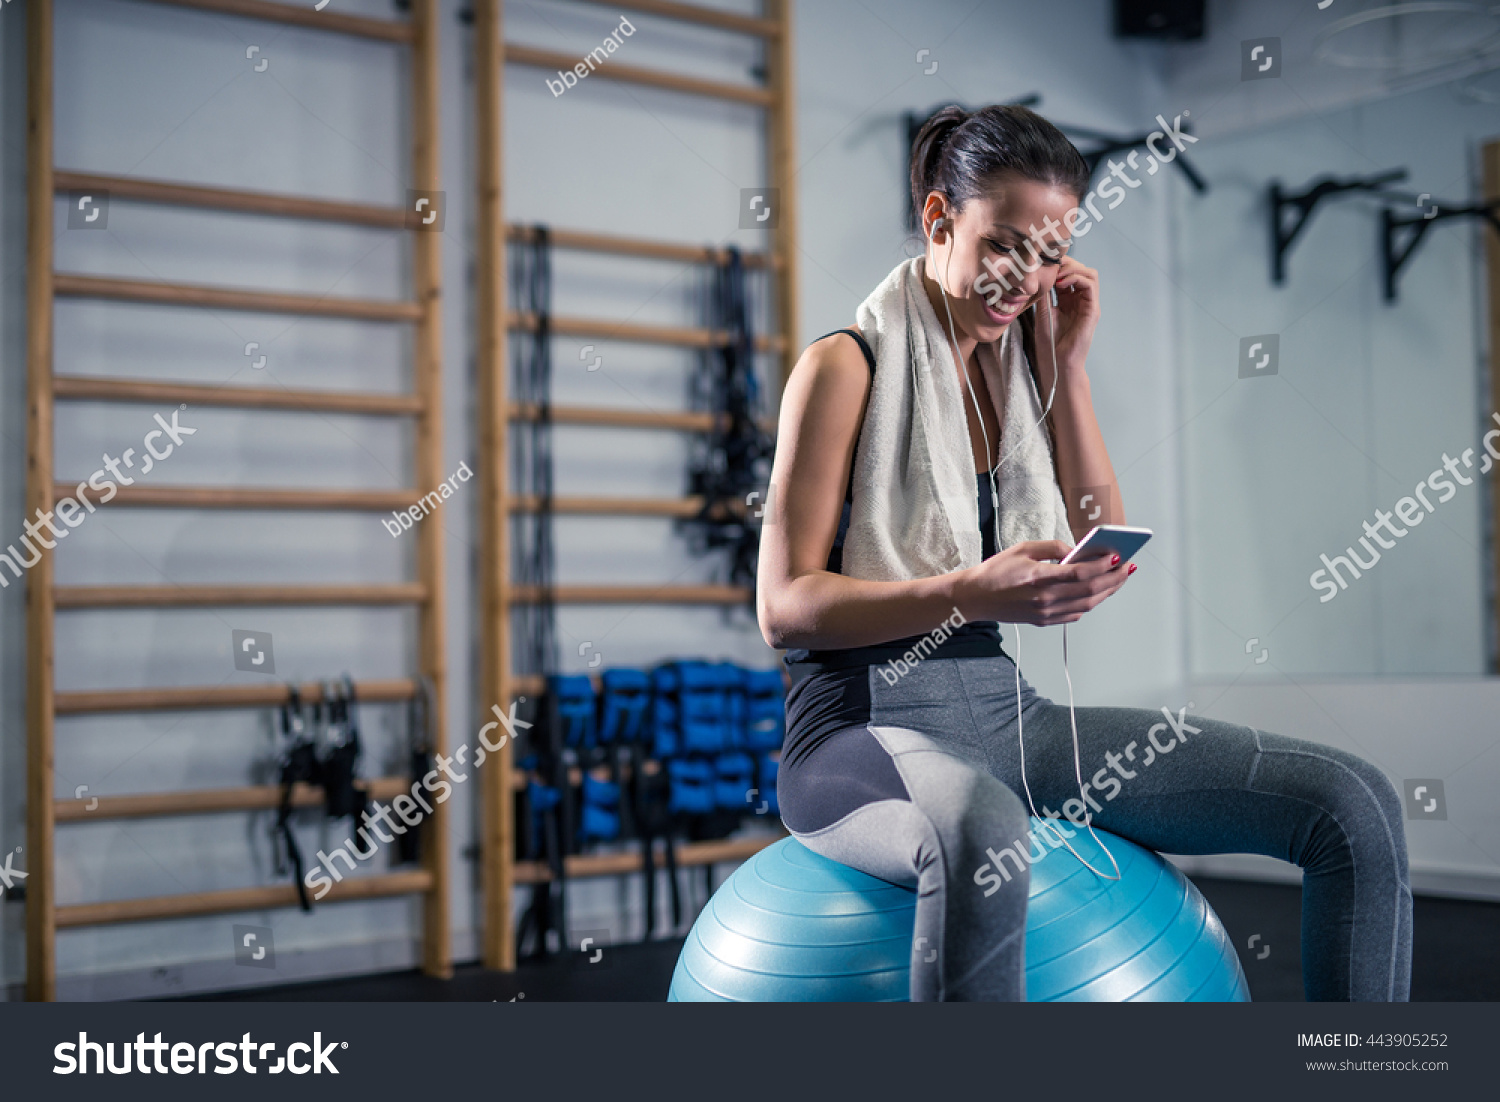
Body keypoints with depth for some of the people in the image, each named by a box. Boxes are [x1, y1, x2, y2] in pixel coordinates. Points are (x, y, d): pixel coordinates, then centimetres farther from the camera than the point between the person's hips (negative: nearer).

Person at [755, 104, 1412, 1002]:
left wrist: (1067, 365, 2)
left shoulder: (1024, 364, 14)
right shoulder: (848, 368, -5)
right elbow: (784, 607, -11)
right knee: (981, 833, -45)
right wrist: (971, 594, -26)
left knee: (1354, 804, -8)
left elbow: (1102, 558, 7)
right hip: (867, 731, -6)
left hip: (1012, 714, 6)